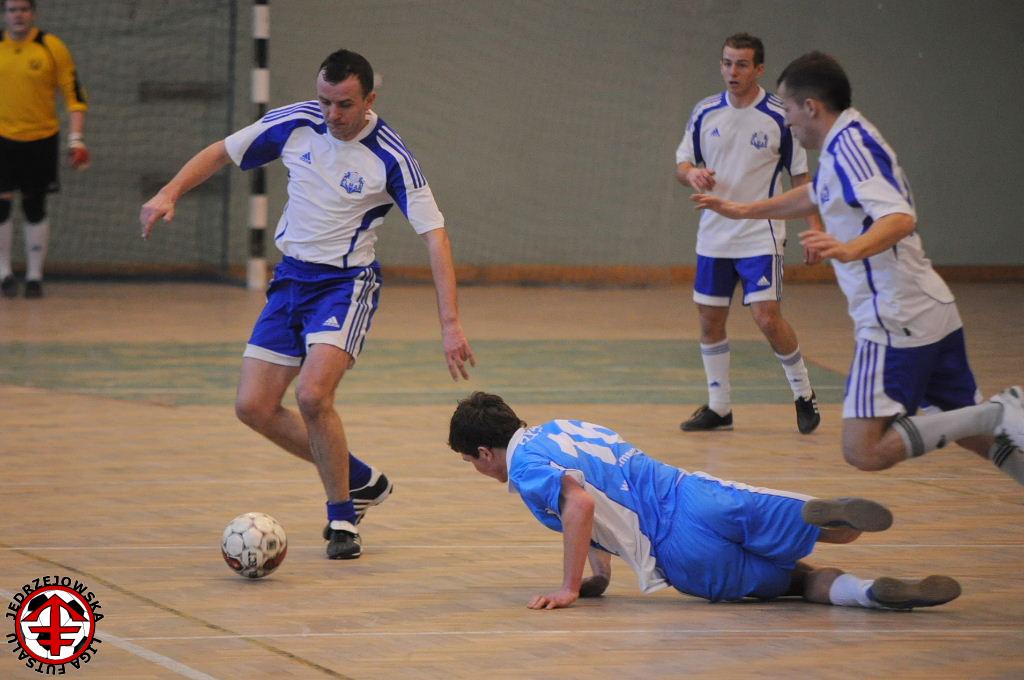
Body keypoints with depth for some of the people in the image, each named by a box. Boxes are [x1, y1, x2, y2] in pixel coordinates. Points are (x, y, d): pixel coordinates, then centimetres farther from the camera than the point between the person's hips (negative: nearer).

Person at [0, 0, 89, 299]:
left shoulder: (52, 47, -6)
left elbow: (74, 93, -3)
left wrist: (77, 138, -10)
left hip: (41, 139, -1)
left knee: (34, 207, 3)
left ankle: (34, 276, 13)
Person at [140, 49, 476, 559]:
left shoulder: (390, 157, -17)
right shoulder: (294, 124, -6)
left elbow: (435, 236, -18)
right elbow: (221, 153, 8)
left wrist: (450, 324, -26)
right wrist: (170, 193, -9)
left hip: (346, 283, -5)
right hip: (291, 275, 5)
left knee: (312, 394, -26)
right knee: (253, 406, 0)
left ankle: (343, 518, -5)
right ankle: (359, 479, 19)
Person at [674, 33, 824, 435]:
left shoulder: (779, 117, -6)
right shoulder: (705, 113, 3)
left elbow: (800, 176, 1)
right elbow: (682, 163, 11)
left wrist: (814, 225, -7)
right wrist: (692, 175, -13)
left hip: (760, 237, -4)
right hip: (713, 235, 4)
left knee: (768, 319, -13)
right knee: (710, 320, 5)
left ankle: (803, 394, 7)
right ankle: (719, 408, 17)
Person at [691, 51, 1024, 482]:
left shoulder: (849, 145, -14)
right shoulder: (850, 140, 16)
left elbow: (900, 218, -29)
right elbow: (815, 196, 37)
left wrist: (850, 250, -46)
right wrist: (743, 211, 45)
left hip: (897, 320, -10)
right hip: (933, 309, 10)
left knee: (865, 451, -16)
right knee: (969, 432, 18)